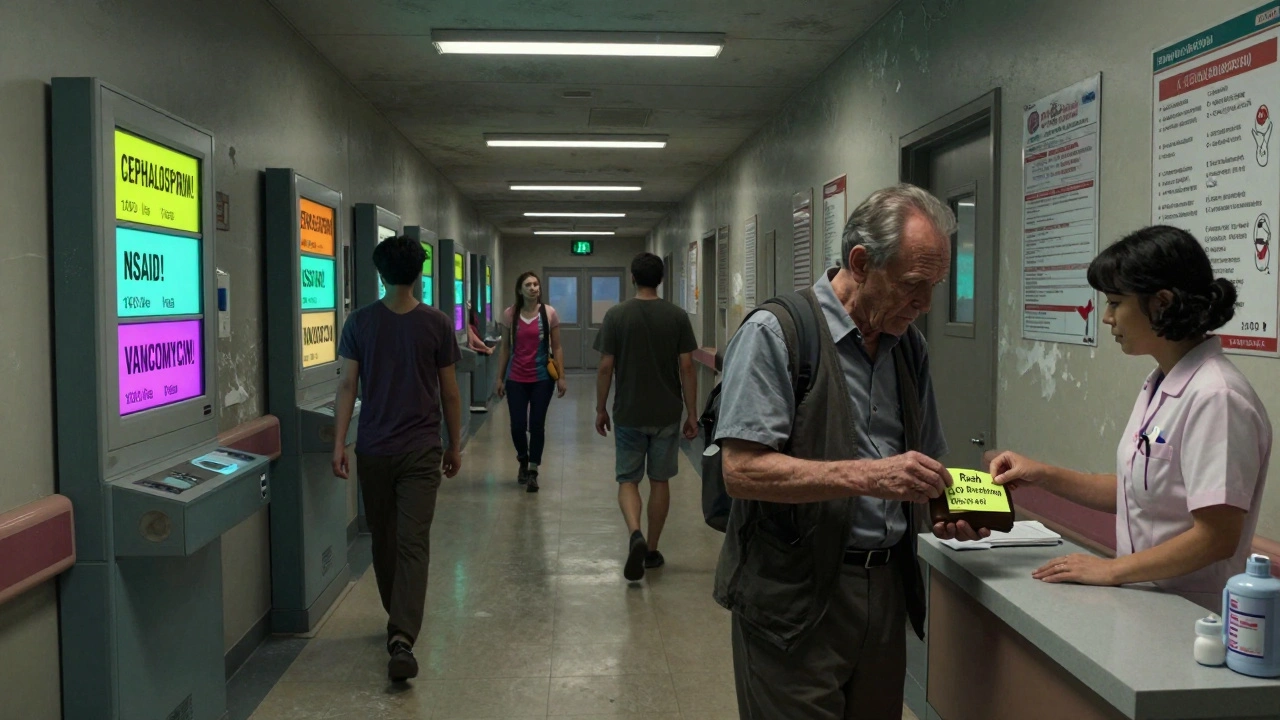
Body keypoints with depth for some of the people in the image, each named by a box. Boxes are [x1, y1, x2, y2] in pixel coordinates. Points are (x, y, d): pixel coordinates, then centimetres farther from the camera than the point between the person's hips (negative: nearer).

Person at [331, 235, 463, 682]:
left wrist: (339, 444, 0)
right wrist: (454, 445, 12)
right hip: (421, 451, -2)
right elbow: (449, 393, 2)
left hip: (373, 450, 2)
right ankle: (402, 637, -16)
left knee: (383, 540, 17)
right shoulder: (437, 324, -2)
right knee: (413, 543, -4)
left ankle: (399, 624, 32)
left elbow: (348, 386, -4)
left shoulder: (360, 323, -1)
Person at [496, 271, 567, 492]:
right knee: (518, 425, 1)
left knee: (536, 425, 1)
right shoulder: (510, 314, -1)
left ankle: (533, 472, 14)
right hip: (516, 379, 1)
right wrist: (500, 378, 3)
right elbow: (505, 349, 5)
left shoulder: (549, 313, -3)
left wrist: (561, 377, -4)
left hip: (542, 378, -1)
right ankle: (523, 462, 31)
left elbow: (556, 348, 1)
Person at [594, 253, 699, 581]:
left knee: (627, 480, 9)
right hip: (667, 415, 1)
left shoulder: (616, 316, -5)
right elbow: (687, 368, -5)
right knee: (660, 480, 13)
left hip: (628, 415, -1)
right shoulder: (677, 317, -4)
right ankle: (652, 550, 20)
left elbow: (605, 367, -5)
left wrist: (600, 410, 7)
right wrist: (692, 414, 3)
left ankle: (636, 535, -16)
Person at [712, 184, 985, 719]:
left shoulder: (908, 346, 9)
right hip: (796, 599, -6)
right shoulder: (774, 334, -12)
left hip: (886, 590, 7)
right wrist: (866, 476, -25)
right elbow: (742, 470, -20)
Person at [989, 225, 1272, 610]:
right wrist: (1043, 476, 7)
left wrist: (1110, 570, -12)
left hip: (1190, 617, -7)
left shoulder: (1215, 398, -18)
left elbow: (1216, 538, -19)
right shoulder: (1160, 385, 8)